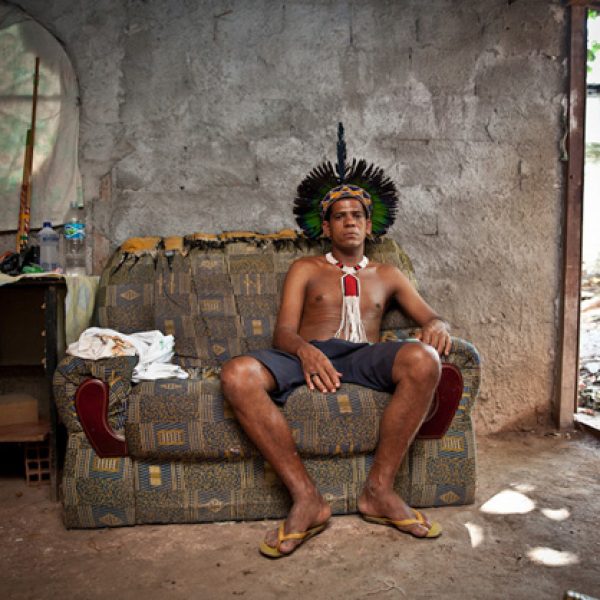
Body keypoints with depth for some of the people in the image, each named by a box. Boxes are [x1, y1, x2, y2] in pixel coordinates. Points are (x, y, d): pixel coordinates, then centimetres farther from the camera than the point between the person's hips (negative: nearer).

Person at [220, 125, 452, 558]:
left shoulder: (387, 275, 27)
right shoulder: (306, 270, 21)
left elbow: (431, 317, 18)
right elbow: (283, 331, 7)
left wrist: (436, 327, -9)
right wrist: (304, 350, -18)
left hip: (364, 357, 1)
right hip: (308, 356, 0)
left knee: (423, 359, -32)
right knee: (237, 375, -30)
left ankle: (380, 490, -20)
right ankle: (306, 498, -25)